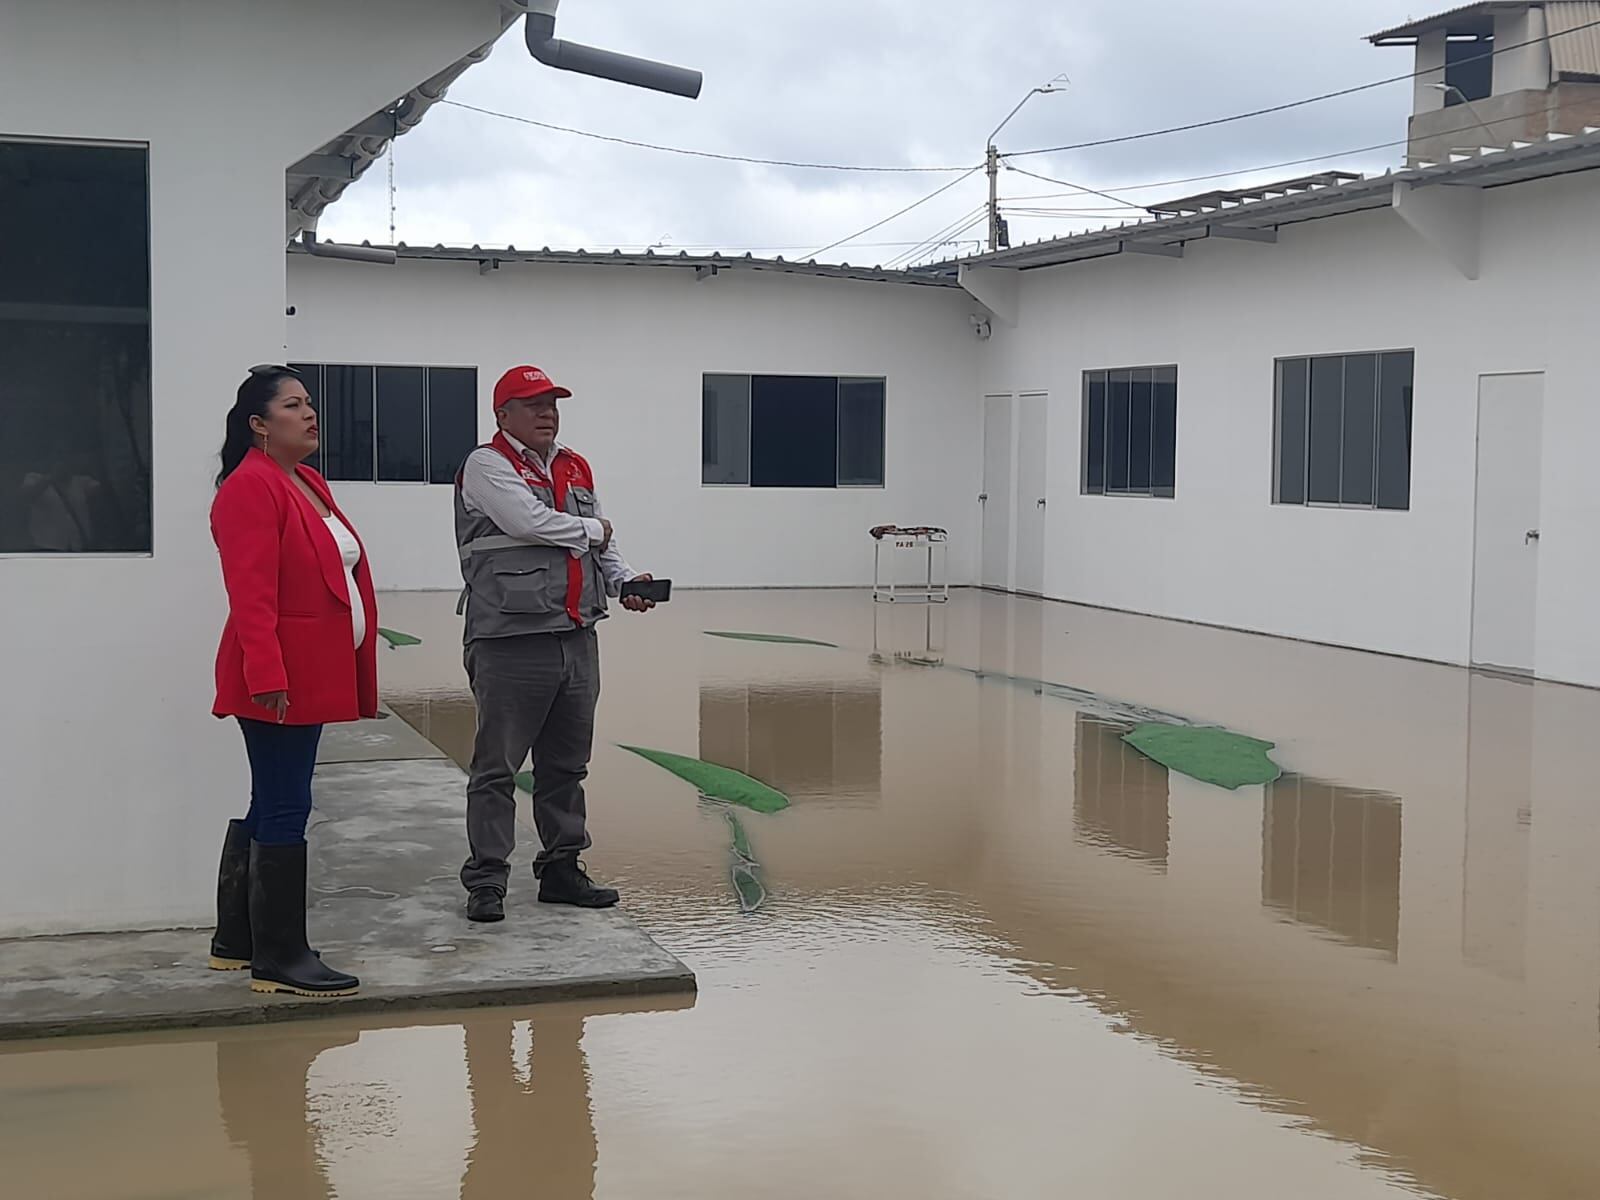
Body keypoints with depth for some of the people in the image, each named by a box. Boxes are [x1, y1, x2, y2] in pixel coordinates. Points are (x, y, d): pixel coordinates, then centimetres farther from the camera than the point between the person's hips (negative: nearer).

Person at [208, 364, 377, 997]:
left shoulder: (309, 484, 17)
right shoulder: (251, 488, -12)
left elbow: (341, 572, 20)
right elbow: (251, 594, -20)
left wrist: (357, 672, 17)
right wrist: (267, 676, -27)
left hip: (308, 677, 10)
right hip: (277, 681, -10)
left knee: (269, 806, 15)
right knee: (284, 810, -6)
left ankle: (236, 941, 25)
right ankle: (278, 957, 1)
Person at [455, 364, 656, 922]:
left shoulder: (576, 469, 18)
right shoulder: (486, 465, -4)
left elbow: (602, 544, 22)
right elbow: (528, 521, -19)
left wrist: (625, 582, 3)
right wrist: (590, 531, -3)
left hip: (577, 639, 7)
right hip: (511, 641, -7)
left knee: (567, 764, 14)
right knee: (497, 766, -2)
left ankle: (562, 867, 25)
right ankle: (486, 878, 5)